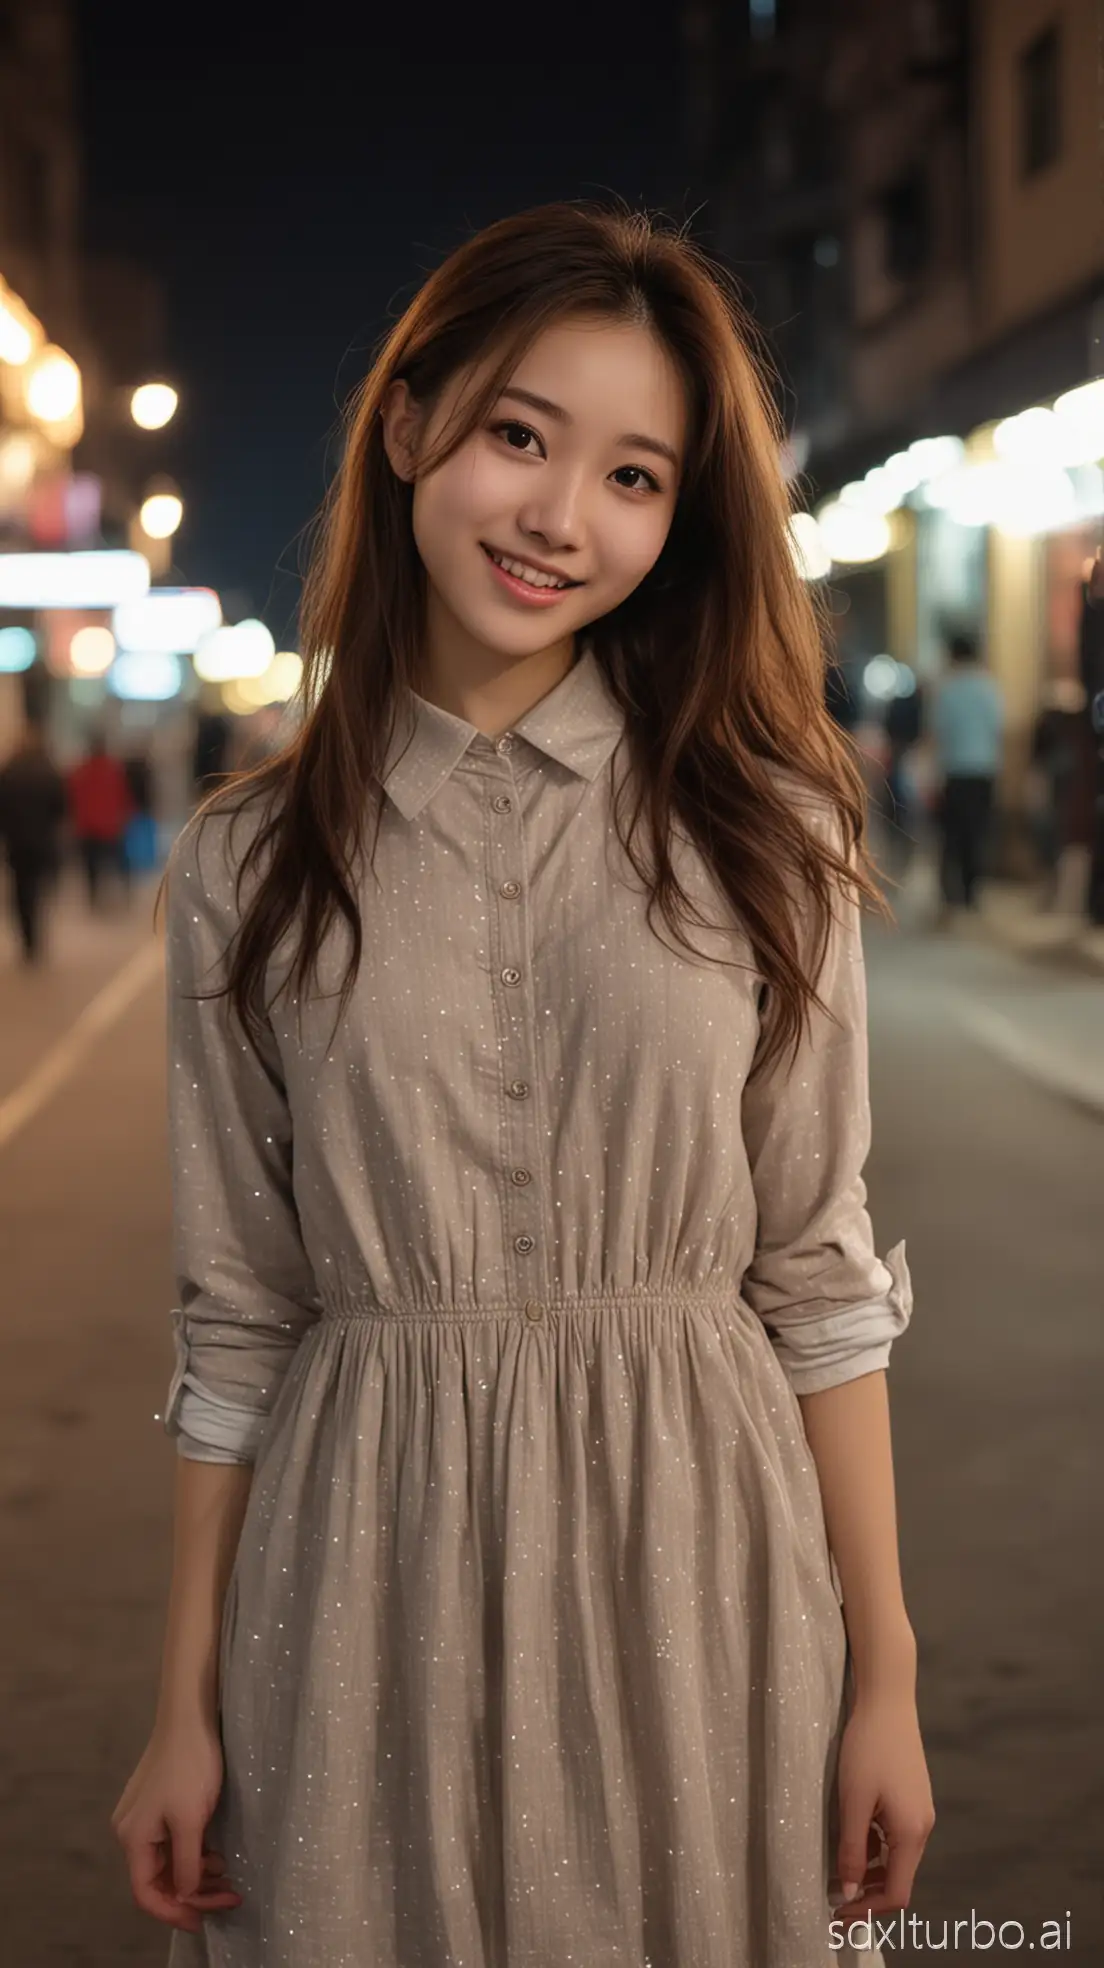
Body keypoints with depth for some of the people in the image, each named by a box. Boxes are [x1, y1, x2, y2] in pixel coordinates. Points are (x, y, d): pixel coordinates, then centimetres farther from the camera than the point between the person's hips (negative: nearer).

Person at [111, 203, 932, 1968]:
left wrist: (886, 1682, -3)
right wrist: (186, 1713, 1)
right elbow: (237, 1313, 3)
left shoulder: (760, 829, -1)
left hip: (691, 1564, 0)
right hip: (372, 1574, 0)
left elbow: (820, 1273, -1)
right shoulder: (247, 866, 0)